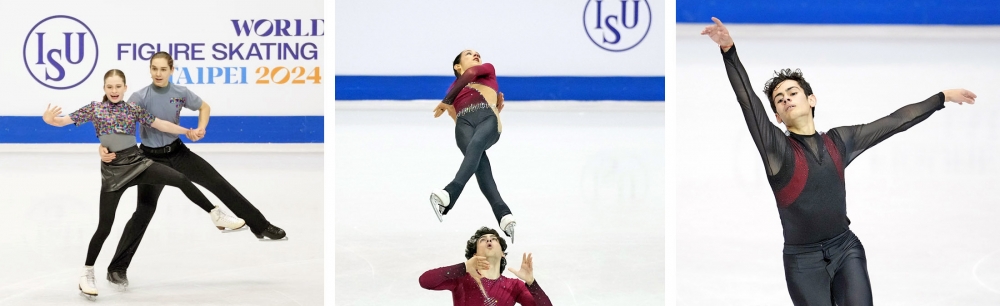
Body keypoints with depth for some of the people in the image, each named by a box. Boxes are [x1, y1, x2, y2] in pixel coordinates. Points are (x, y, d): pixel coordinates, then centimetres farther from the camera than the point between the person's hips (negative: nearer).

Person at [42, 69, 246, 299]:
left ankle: (217, 216, -3)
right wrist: (50, 119, -26)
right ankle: (87, 273, 14)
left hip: (137, 163, 2)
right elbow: (63, 121, -4)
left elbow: (160, 124, 10)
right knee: (105, 225, -1)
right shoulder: (94, 109, 0)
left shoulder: (133, 109, 5)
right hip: (112, 170, -2)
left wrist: (187, 131, 9)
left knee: (181, 180, -15)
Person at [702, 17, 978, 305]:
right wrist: (729, 50, -31)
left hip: (846, 248, 3)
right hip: (803, 260, -3)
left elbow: (894, 122, 15)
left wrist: (943, 97, 21)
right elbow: (748, 100, -18)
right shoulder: (777, 148, -6)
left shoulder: (839, 140, 7)